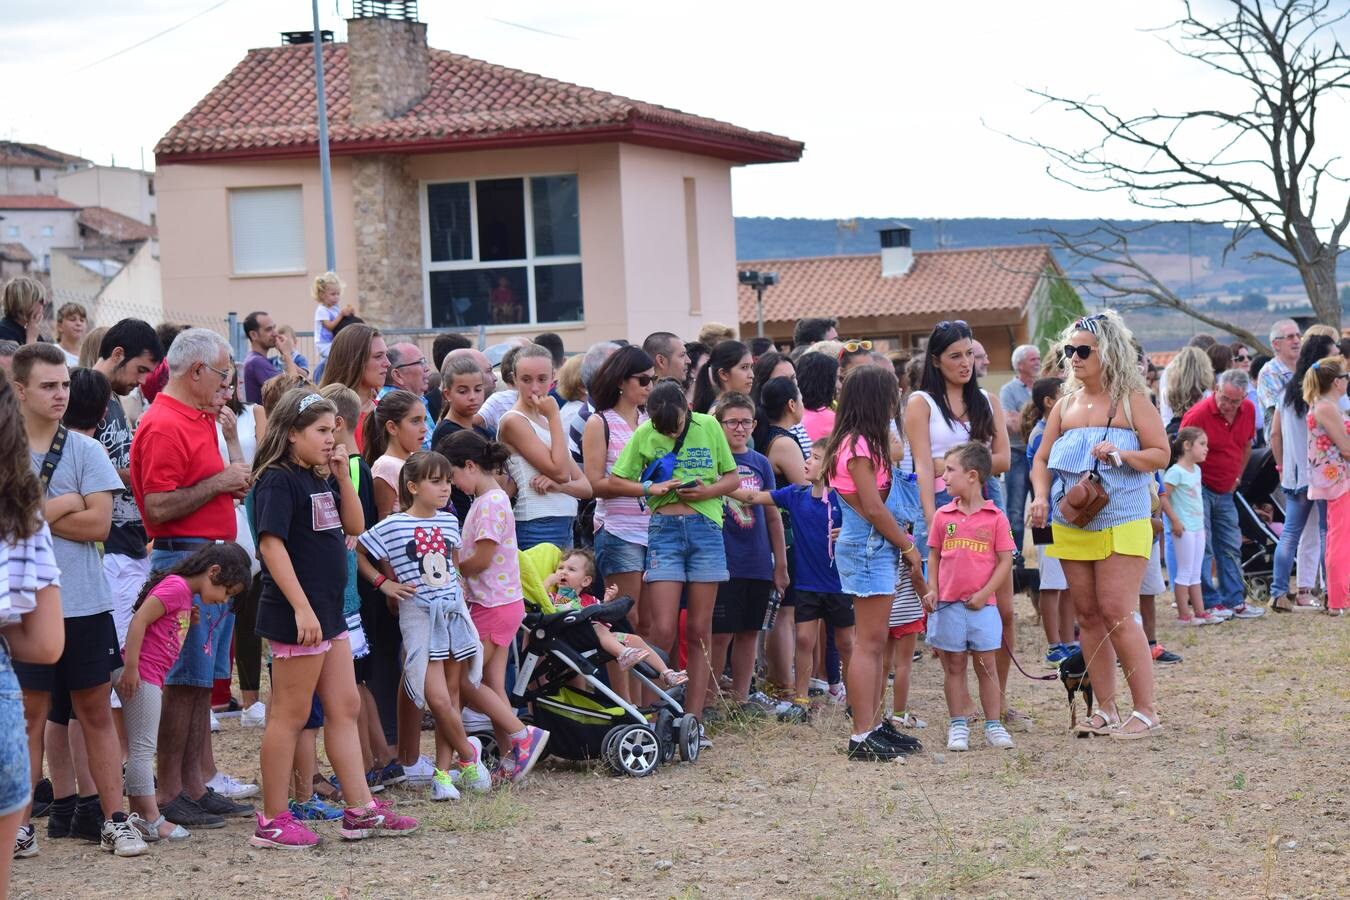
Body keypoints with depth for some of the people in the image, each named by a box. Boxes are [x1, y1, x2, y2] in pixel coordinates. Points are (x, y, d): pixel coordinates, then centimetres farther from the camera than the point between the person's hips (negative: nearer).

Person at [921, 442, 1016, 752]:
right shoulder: (943, 516, 5)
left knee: (985, 666, 5)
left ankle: (993, 725, 12)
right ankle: (957, 726, 14)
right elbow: (933, 556, 10)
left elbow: (1005, 561, -3)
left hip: (981, 606, -2)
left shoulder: (995, 518, -4)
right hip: (948, 605, 2)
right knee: (953, 666, 7)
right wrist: (932, 590, -4)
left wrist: (984, 593, -11)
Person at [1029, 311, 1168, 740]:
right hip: (1071, 525, 6)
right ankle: (1105, 709, 14)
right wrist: (1040, 497, -5)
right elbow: (1042, 459, 14)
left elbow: (1161, 454, -5)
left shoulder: (1131, 400, -2)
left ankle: (1146, 711, -7)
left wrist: (1121, 455, -21)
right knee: (1088, 615, 7)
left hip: (1121, 523, -6)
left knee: (1117, 612, -12)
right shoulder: (1065, 404, 13)